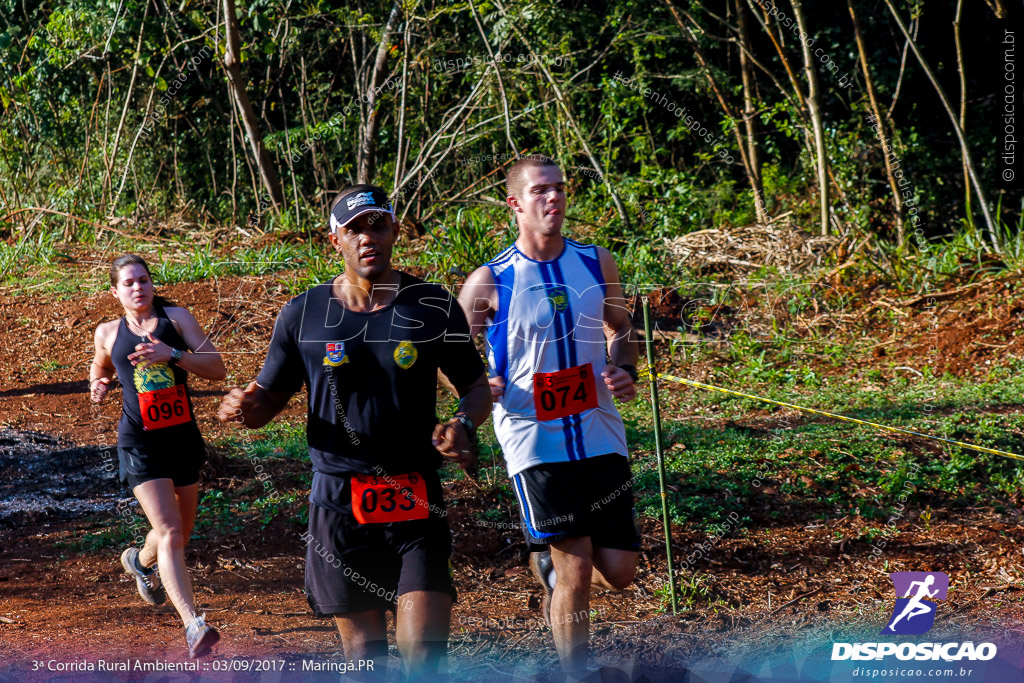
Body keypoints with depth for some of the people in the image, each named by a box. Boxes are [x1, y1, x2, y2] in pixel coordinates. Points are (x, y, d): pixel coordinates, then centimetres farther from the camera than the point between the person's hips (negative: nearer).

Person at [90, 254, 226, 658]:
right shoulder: (108, 333, 5)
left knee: (181, 533, 20)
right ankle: (194, 626, -27)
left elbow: (217, 369, -8)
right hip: (140, 444, -2)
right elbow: (101, 369, 27)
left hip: (183, 438, 3)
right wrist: (98, 385, 4)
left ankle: (141, 561, 55)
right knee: (169, 533, -18)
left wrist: (172, 354, -22)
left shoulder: (176, 318, 1)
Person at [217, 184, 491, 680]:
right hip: (338, 504, 1)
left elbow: (477, 387, 12)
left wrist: (463, 424, -10)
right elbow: (269, 398, 11)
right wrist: (246, 408, -13)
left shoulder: (433, 308, 3)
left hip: (416, 507, -1)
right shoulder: (302, 315, 4)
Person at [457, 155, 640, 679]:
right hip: (534, 439, -4)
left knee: (618, 572, 5)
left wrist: (625, 371, -1)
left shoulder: (597, 263, 5)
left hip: (600, 434, 4)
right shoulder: (490, 281, -6)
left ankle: (549, 563, 38)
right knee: (576, 571, -7)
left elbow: (620, 331, 19)